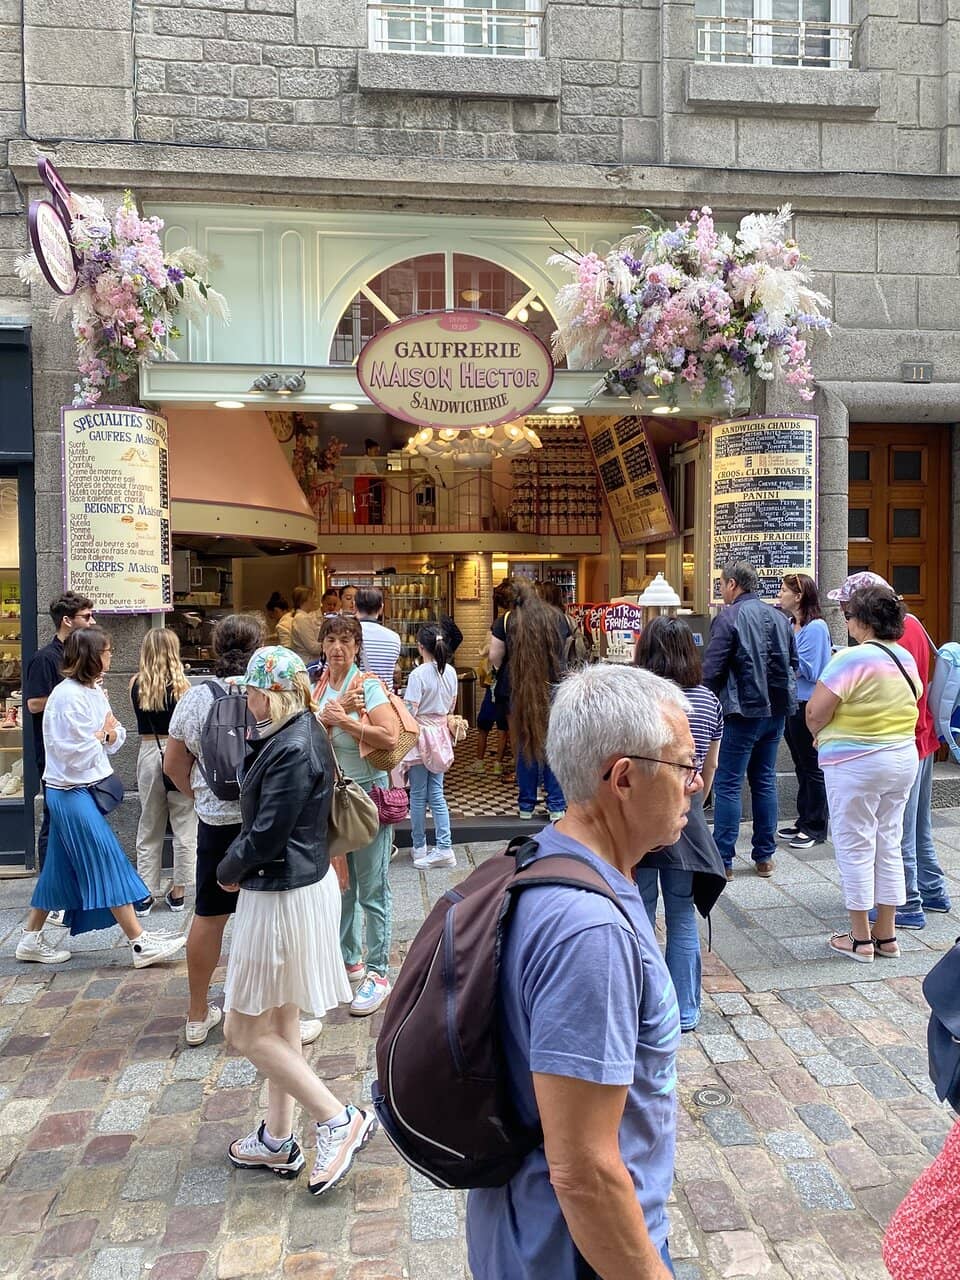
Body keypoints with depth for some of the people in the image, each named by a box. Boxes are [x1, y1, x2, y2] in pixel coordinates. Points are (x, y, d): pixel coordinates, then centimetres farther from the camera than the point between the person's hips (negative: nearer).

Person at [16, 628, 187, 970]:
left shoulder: (94, 691, 9)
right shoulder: (68, 695, -19)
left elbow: (113, 743, 10)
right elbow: (78, 754, -22)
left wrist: (110, 732, -11)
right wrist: (103, 732, -7)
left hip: (83, 790, 9)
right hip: (72, 792, -9)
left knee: (61, 868, 16)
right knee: (108, 864, -7)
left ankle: (31, 939, 28)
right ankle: (140, 944, -2)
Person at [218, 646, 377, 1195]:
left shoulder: (292, 749, -24)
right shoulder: (302, 733, 6)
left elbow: (265, 835, -22)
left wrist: (228, 872, -5)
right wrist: (240, 867, 2)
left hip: (284, 897, -10)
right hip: (302, 883, 10)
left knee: (245, 1031, 5)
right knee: (279, 1021, 21)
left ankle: (340, 1121, 12)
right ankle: (278, 1140, 36)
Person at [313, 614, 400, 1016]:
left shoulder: (369, 685, -10)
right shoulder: (318, 687, 7)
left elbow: (391, 737, -22)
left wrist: (343, 720, -20)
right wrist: (337, 711, -17)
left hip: (367, 795, -6)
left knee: (372, 890, 1)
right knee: (339, 886, 17)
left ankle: (377, 973, 12)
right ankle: (350, 961, 34)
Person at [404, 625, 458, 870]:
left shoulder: (418, 674, -17)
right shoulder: (450, 671, 1)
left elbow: (411, 712, -20)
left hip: (420, 735, -5)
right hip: (441, 734, 6)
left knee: (418, 795, 8)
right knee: (436, 794, 10)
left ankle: (419, 847, 20)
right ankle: (444, 848, 6)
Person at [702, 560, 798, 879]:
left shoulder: (729, 617, -12)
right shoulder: (779, 617, 9)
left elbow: (711, 669, -15)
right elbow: (793, 662, 15)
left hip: (742, 711, -7)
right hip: (776, 710, 7)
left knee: (728, 784, -1)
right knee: (764, 781, 14)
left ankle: (723, 861, 2)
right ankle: (764, 857, 21)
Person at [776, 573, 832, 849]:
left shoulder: (816, 627, -15)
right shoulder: (791, 626, 9)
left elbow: (808, 670, -19)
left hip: (808, 705, -8)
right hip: (791, 704, 9)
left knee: (812, 767, 1)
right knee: (801, 767, 16)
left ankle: (816, 828, 11)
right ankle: (804, 821, 26)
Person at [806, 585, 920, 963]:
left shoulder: (852, 658, -18)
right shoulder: (906, 658, 6)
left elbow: (816, 711, -21)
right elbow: (913, 703, 12)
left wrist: (819, 734, 0)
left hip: (857, 764, -7)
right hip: (904, 758, 7)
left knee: (855, 847, 4)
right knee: (889, 845, 15)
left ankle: (860, 939, 14)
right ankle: (886, 935, 24)